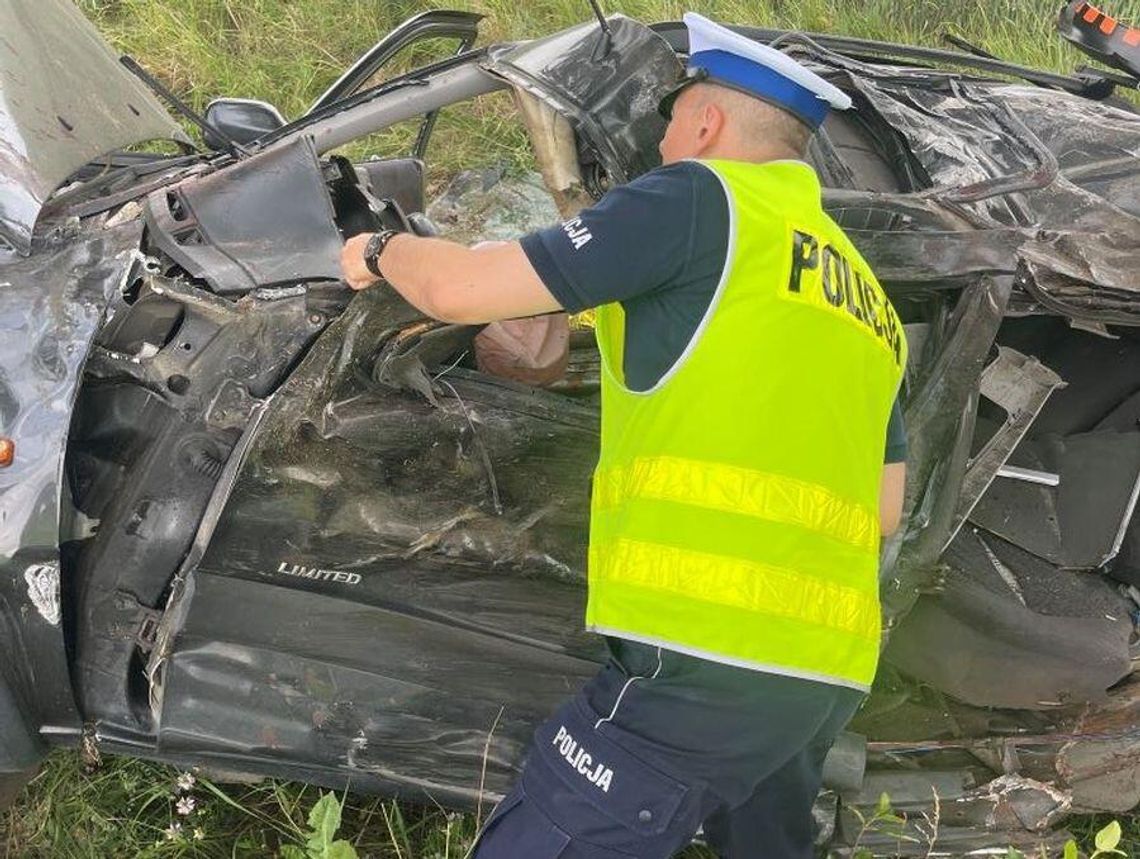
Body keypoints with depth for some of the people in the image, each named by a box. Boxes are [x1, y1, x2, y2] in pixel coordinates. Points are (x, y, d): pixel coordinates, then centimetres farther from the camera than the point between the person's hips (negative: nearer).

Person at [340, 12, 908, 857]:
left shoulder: (702, 198, -2)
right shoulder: (866, 297, 20)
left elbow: (460, 289, -2)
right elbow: (885, 507, 23)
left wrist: (382, 250, 19)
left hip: (705, 657, -8)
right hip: (829, 671, 9)